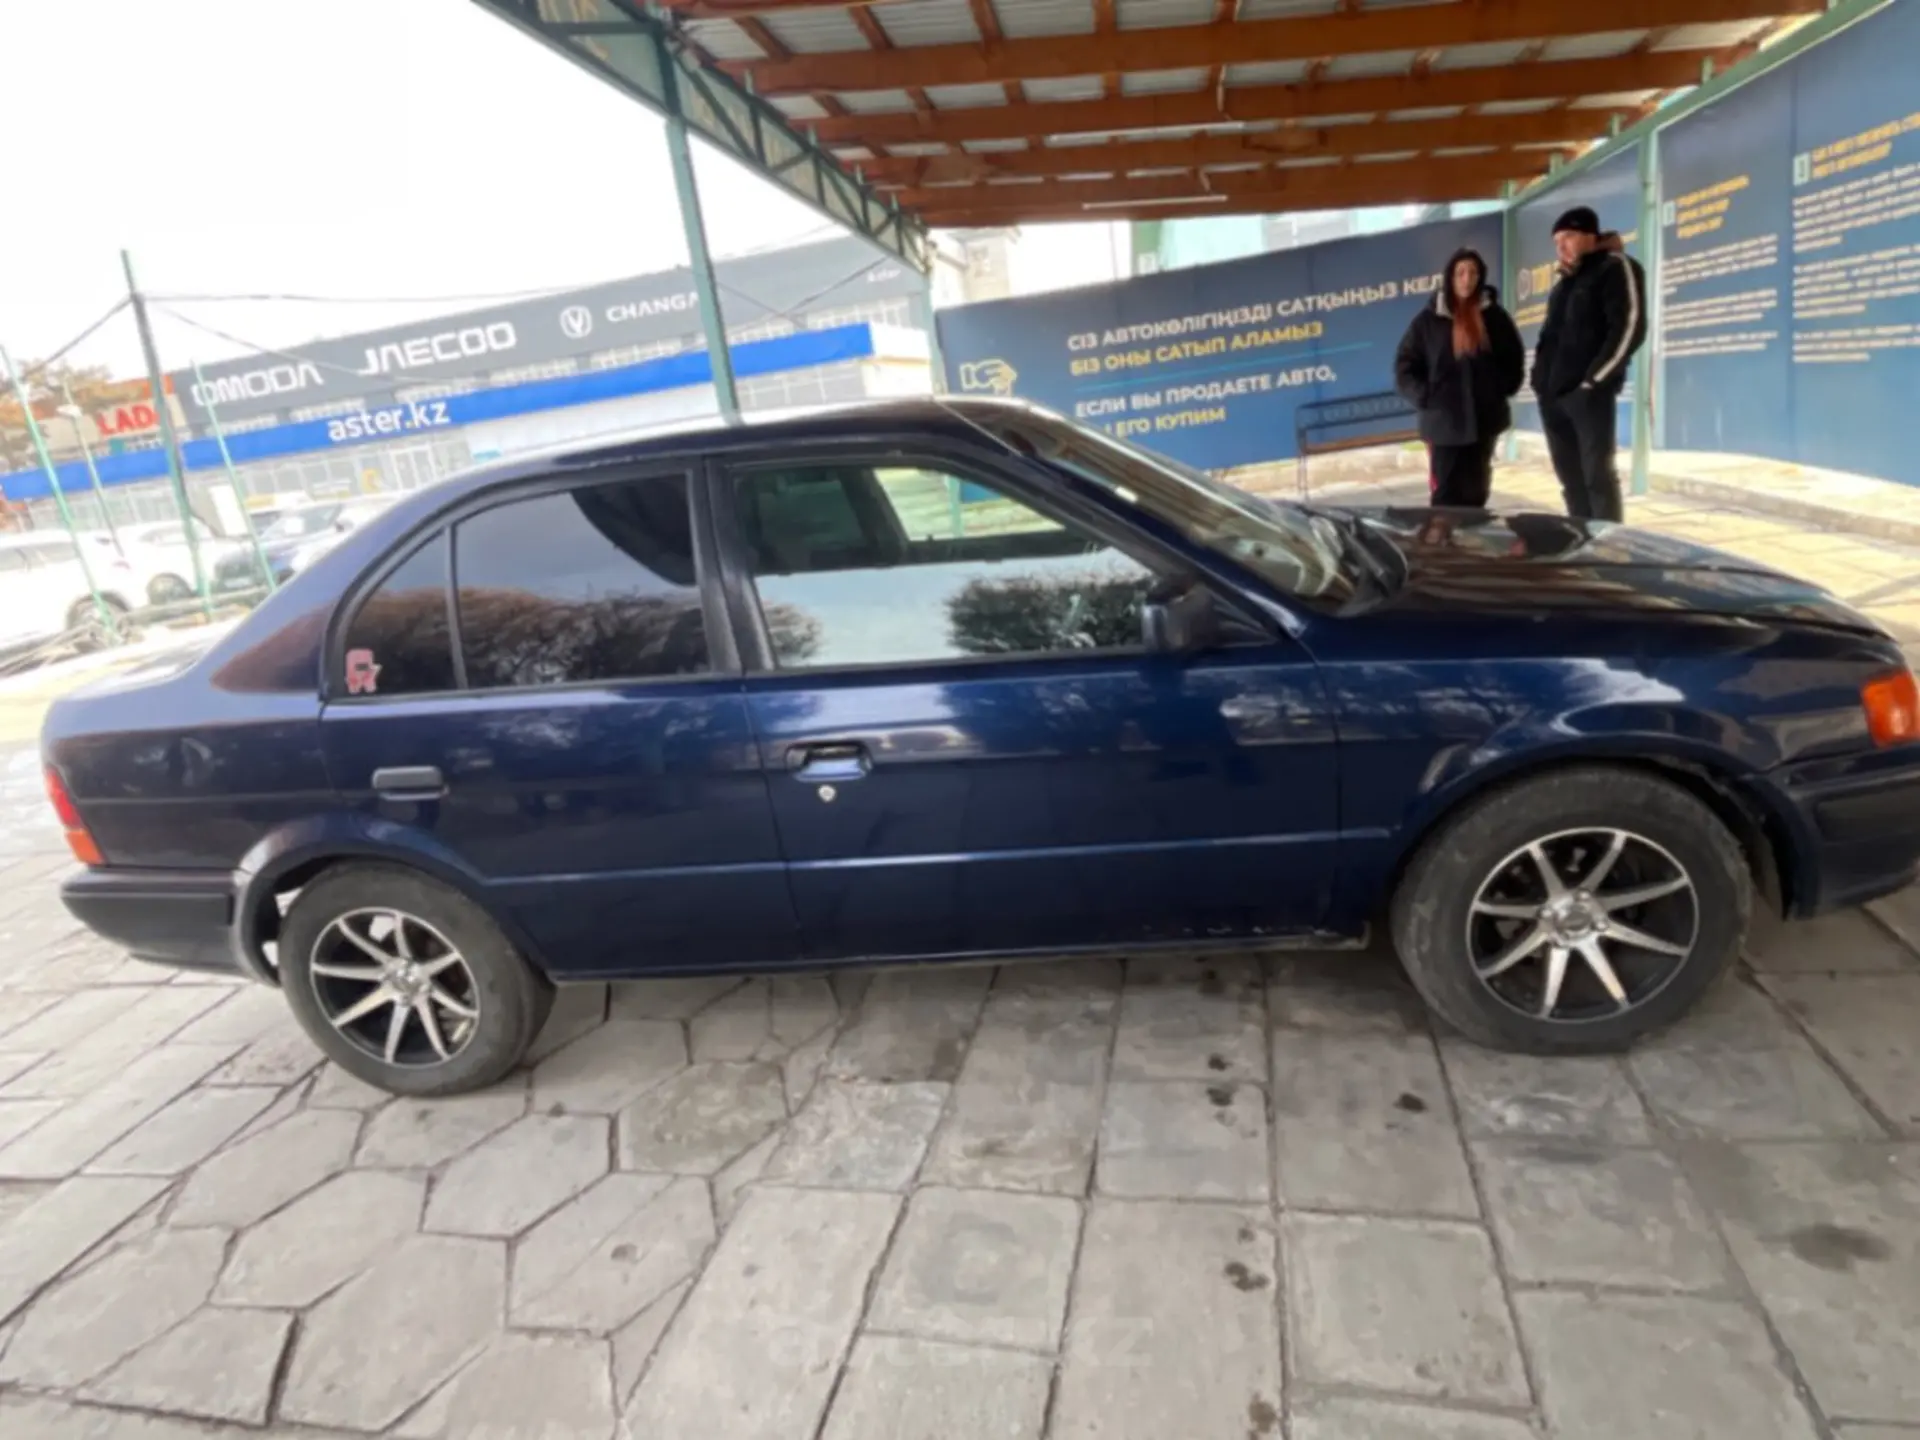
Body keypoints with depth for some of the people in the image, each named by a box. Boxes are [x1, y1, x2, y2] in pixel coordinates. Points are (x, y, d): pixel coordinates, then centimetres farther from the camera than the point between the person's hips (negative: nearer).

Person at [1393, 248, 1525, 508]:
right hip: (1445, 421, -3)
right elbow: (1404, 366, 2)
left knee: (1476, 490, 12)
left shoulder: (1494, 315, 5)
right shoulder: (1429, 320, -1)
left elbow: (1514, 358, 15)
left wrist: (1503, 389, 0)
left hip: (1485, 418, 3)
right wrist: (1425, 397, -10)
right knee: (1446, 493, -7)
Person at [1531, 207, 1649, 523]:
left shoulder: (1616, 268, -1)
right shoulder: (1566, 281, 24)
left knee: (1597, 475, -8)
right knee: (1570, 477, 8)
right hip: (1552, 393, 7)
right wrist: (1540, 378, 10)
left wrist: (1593, 379, -15)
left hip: (1587, 394, -7)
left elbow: (1629, 328, -11)